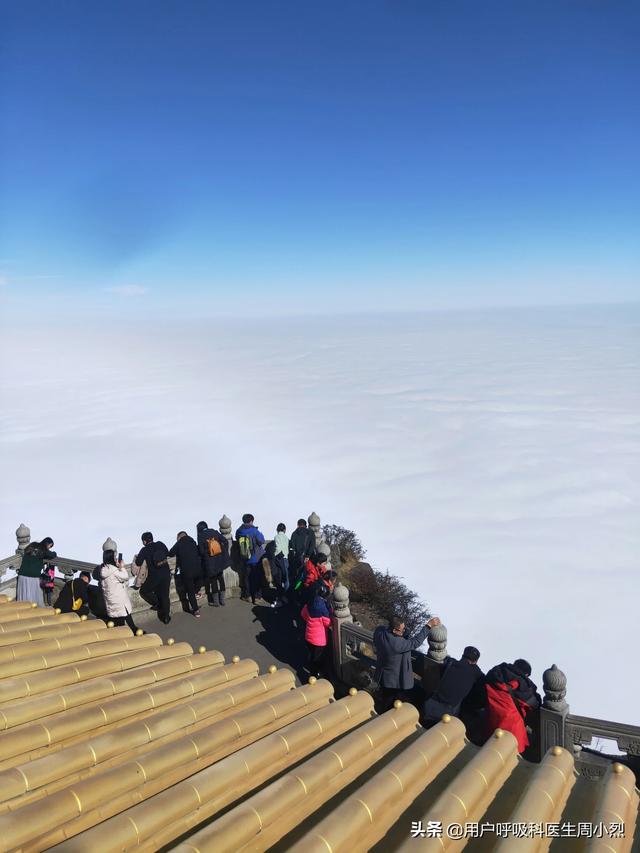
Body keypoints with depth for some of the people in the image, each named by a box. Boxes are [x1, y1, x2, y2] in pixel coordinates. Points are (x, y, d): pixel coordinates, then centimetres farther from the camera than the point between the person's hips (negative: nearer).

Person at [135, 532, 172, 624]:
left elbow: (138, 563, -4)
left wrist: (138, 557, 16)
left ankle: (157, 604, 5)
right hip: (166, 574, 4)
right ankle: (166, 617, 16)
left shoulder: (144, 550, -7)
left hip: (154, 576, -4)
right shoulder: (161, 545, 3)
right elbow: (167, 554, 18)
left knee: (143, 591, 19)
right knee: (165, 595, 12)